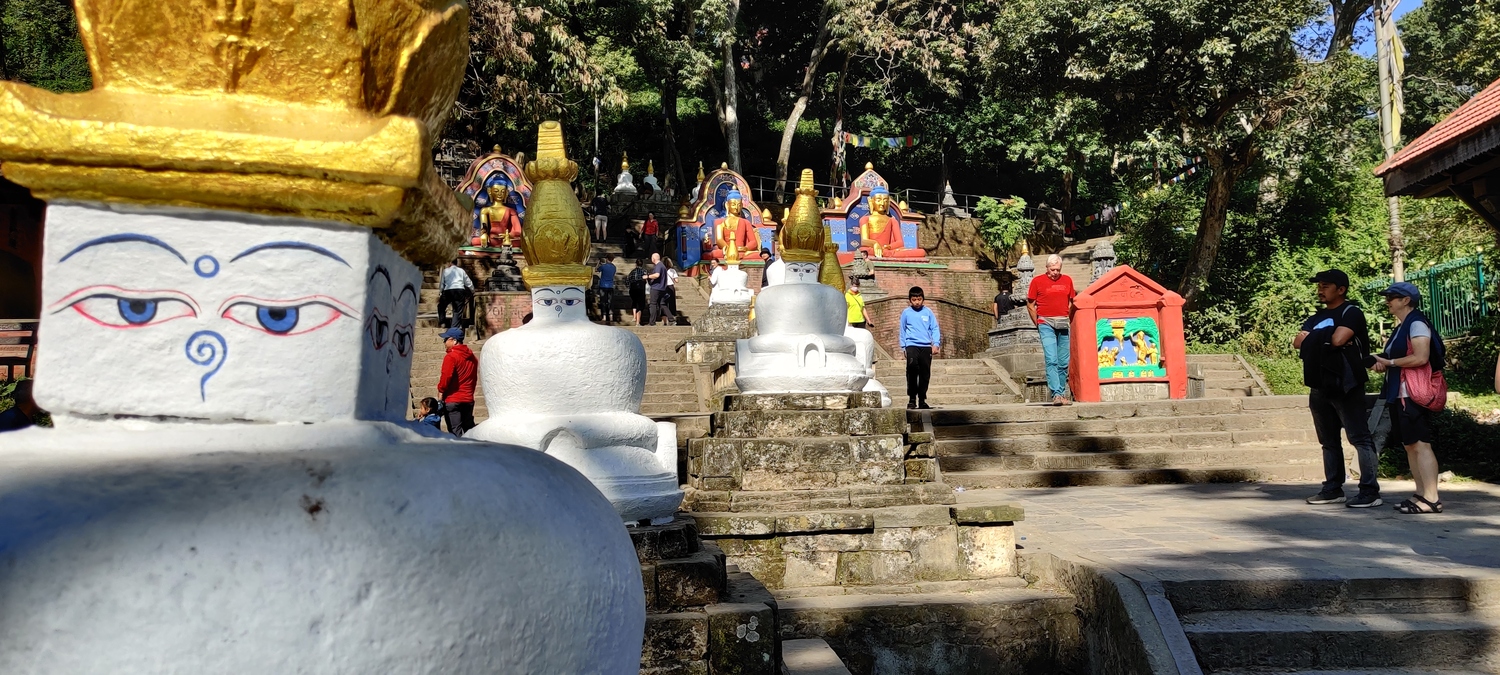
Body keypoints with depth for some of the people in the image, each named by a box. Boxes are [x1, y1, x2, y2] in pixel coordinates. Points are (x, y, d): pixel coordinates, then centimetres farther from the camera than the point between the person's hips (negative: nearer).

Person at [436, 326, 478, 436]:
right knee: (469, 430, 12)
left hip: (452, 400, -7)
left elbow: (445, 378, -17)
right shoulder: (472, 356, 10)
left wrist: (440, 393, -3)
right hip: (468, 400, 7)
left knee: (455, 433, -4)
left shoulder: (451, 357, -12)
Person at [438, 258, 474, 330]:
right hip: (460, 290, 1)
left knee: (441, 306, 21)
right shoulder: (461, 270, 19)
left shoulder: (445, 271, 16)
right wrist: (473, 292, 33)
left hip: (448, 291, -1)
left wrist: (439, 293, 24)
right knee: (458, 311, 2)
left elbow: (442, 283, 14)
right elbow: (468, 283, 20)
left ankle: (442, 323, 11)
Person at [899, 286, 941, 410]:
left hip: (926, 346, 2)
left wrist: (936, 343, -3)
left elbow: (935, 328, 8)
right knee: (912, 369, -20)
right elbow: (903, 330, 12)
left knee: (925, 374, 5)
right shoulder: (906, 312, 6)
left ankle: (922, 400, 17)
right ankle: (912, 399, -12)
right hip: (912, 345, -2)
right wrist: (903, 347, 10)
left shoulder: (928, 312, 7)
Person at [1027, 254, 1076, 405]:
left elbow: (1071, 302, 19)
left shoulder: (1067, 280, 10)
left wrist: (1068, 320, 9)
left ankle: (1062, 394, 15)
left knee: (1064, 362, 5)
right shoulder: (1037, 281, 1)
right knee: (1051, 360, -13)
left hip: (1063, 324, 3)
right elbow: (1030, 305, 7)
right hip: (1046, 323, -3)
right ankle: (1056, 394, -17)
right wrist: (1038, 324, 5)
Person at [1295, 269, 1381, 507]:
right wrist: (1324, 338, -7)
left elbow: (1337, 339, -19)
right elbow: (1298, 342, 7)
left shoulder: (1351, 313, -4)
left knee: (1360, 438, -7)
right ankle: (1333, 489, 16)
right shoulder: (1317, 318, 19)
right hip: (1320, 387, 8)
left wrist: (1315, 338, 0)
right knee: (1329, 441, 10)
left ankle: (1370, 491, -6)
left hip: (1346, 386, -8)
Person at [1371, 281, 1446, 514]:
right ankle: (1421, 494, 13)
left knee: (1420, 444, -11)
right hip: (1400, 394, 10)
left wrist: (1389, 362, -12)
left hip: (1414, 394, -10)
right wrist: (1383, 364, 8)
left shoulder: (1417, 323, -10)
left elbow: (1421, 358, -22)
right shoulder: (1402, 328, 19)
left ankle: (1431, 499, -10)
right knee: (1410, 445, 10)